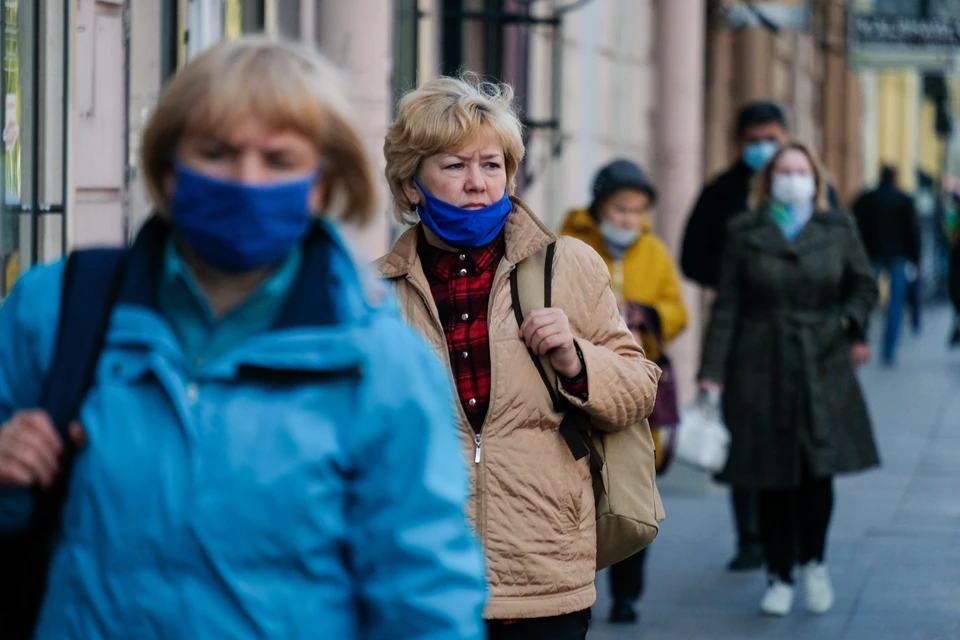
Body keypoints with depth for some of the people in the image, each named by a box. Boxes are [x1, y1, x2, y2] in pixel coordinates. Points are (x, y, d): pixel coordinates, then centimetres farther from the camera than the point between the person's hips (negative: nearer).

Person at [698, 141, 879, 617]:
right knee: (773, 480, 2)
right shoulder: (745, 233, 3)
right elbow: (727, 307, 2)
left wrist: (848, 323, -5)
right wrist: (712, 372, -3)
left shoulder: (837, 229, 7)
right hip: (762, 371, -1)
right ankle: (780, 577, 14)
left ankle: (813, 563, 18)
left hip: (823, 367, 1)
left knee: (819, 469, -5)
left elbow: (865, 286, 15)